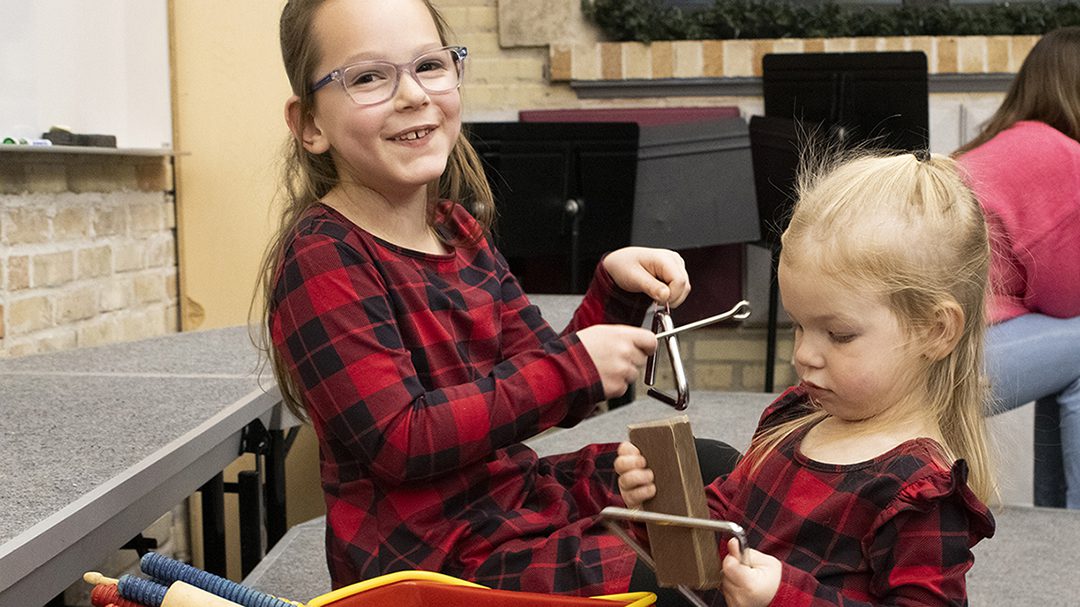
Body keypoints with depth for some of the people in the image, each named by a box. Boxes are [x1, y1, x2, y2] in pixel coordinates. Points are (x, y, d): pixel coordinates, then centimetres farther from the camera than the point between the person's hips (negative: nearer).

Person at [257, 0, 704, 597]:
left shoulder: (460, 228, 6)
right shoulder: (321, 258, -18)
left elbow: (540, 390, 8)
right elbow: (396, 443, -26)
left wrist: (614, 288, -9)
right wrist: (574, 367, -23)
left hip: (518, 490, 8)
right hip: (430, 557, -8)